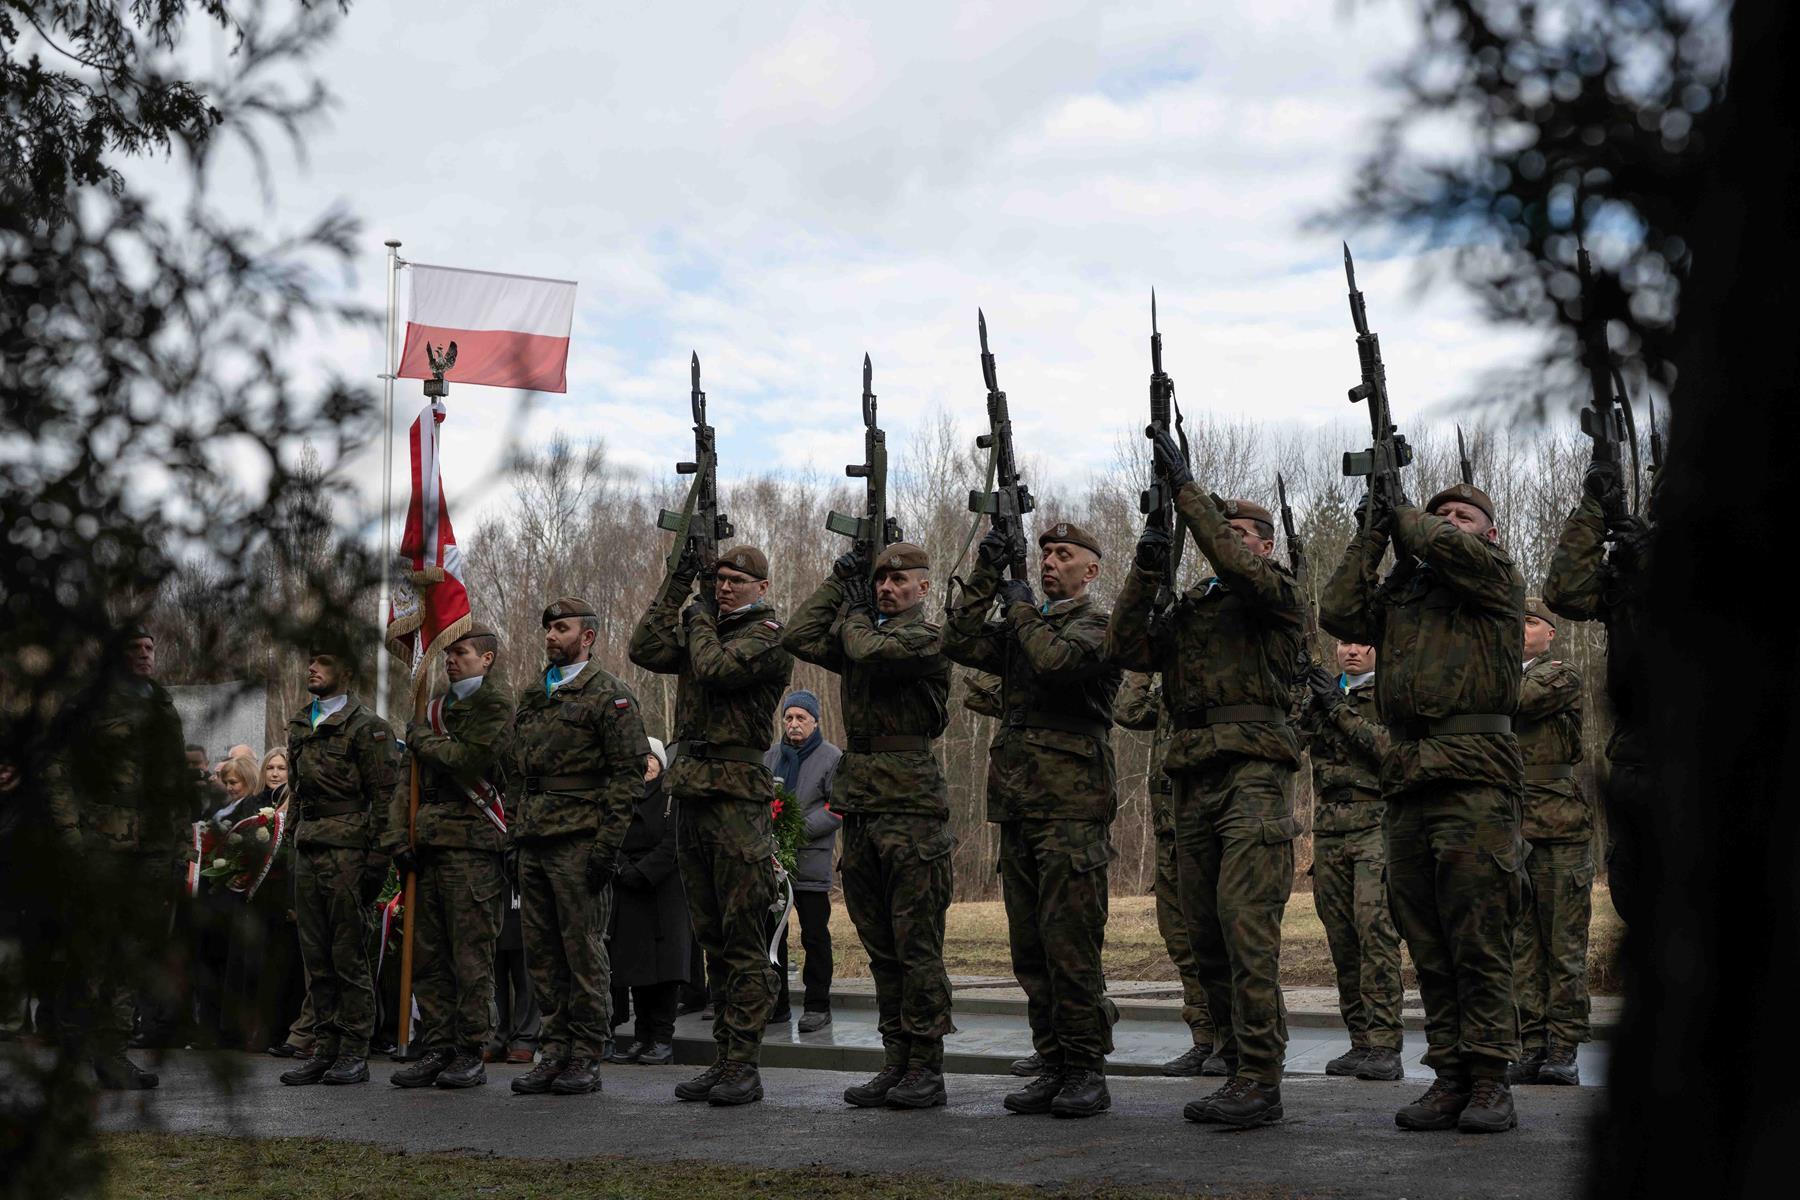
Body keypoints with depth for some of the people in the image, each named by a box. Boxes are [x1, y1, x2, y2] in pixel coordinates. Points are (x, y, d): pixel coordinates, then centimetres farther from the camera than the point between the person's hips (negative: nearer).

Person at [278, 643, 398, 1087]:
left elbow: (384, 796, -9)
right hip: (307, 848, 7)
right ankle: (324, 1050, 13)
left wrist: (376, 858, -14)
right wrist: (299, 841, 17)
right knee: (315, 955, 7)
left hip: (347, 849, -7)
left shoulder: (366, 726, -5)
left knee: (349, 954, -5)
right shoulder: (299, 726, 18)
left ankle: (355, 1054, 0)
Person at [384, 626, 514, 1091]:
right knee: (427, 954, 7)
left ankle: (471, 1054, 1)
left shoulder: (495, 703, -1)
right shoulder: (436, 708, 22)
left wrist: (426, 742, -1)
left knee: (470, 956, -5)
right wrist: (398, 835, 6)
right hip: (427, 843, 7)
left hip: (471, 845, -7)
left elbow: (475, 760, -17)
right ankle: (437, 1049, 13)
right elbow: (408, 779, 18)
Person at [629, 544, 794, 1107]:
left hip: (737, 792, -8)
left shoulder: (768, 635, -5)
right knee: (713, 938, 11)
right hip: (693, 791, 8)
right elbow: (646, 651, 5)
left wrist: (700, 617, -1)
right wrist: (677, 586, 2)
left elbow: (715, 669, -19)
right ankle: (723, 1058, 17)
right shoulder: (704, 626, 18)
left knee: (743, 939, -6)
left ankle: (744, 1066, -4)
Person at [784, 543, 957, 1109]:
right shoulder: (862, 631, 17)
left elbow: (870, 653, -22)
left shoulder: (926, 637, -6)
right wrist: (837, 584, 8)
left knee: (916, 944, -4)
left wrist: (854, 613, -2)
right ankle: (896, 1063, 18)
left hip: (911, 807, -8)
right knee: (881, 946, 11)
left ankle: (926, 1069, 1)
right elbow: (798, 637, 7)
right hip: (859, 806, 8)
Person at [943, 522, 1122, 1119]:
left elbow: (1057, 660, -21)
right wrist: (985, 577, 1)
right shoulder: (1023, 628, 20)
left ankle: (1087, 1072, -1)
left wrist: (1022, 610, -5)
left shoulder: (1095, 626, -1)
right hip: (1018, 803, 7)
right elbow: (959, 643, 6)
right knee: (1030, 948, 9)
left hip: (1072, 806, -7)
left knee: (1069, 942, -8)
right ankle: (1054, 1067, 16)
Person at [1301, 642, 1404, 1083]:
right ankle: (1360, 1041, 7)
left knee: (1375, 926, -15)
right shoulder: (1322, 694, 19)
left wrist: (1340, 708, -12)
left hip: (1376, 823, -5)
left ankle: (1385, 1046, -15)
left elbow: (1391, 747, -11)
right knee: (1341, 935, 2)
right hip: (1329, 828, 5)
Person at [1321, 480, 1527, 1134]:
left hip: (1474, 771, -6)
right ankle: (1450, 1076, 11)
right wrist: (1372, 536, 8)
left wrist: (1402, 515, 6)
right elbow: (1339, 613, 7)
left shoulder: (1497, 576, 7)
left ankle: (1490, 1081, -4)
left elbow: (1450, 548, -12)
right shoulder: (1401, 588, 21)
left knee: (1479, 934, -8)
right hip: (1407, 778, 6)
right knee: (1426, 939, 6)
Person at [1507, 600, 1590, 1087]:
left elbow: (1514, 701, -15)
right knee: (1521, 946, 4)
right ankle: (1531, 1046, 9)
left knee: (1564, 945, -1)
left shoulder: (1562, 678, 2)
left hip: (1560, 828, -5)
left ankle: (1563, 1050, 3)